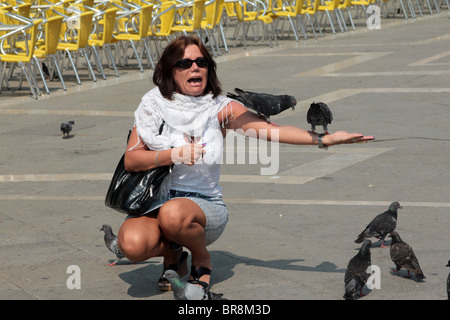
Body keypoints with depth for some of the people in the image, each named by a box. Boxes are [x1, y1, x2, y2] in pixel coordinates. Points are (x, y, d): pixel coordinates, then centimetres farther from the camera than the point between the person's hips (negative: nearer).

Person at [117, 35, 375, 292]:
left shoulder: (220, 109, 2)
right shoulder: (154, 104, 2)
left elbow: (272, 130, -7)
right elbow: (131, 160, -3)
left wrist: (325, 139, -18)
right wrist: (174, 155, -19)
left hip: (205, 204, -1)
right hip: (151, 202, 1)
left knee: (173, 214, -38)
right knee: (132, 244, -32)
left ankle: (202, 259, -4)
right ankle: (173, 254, 6)